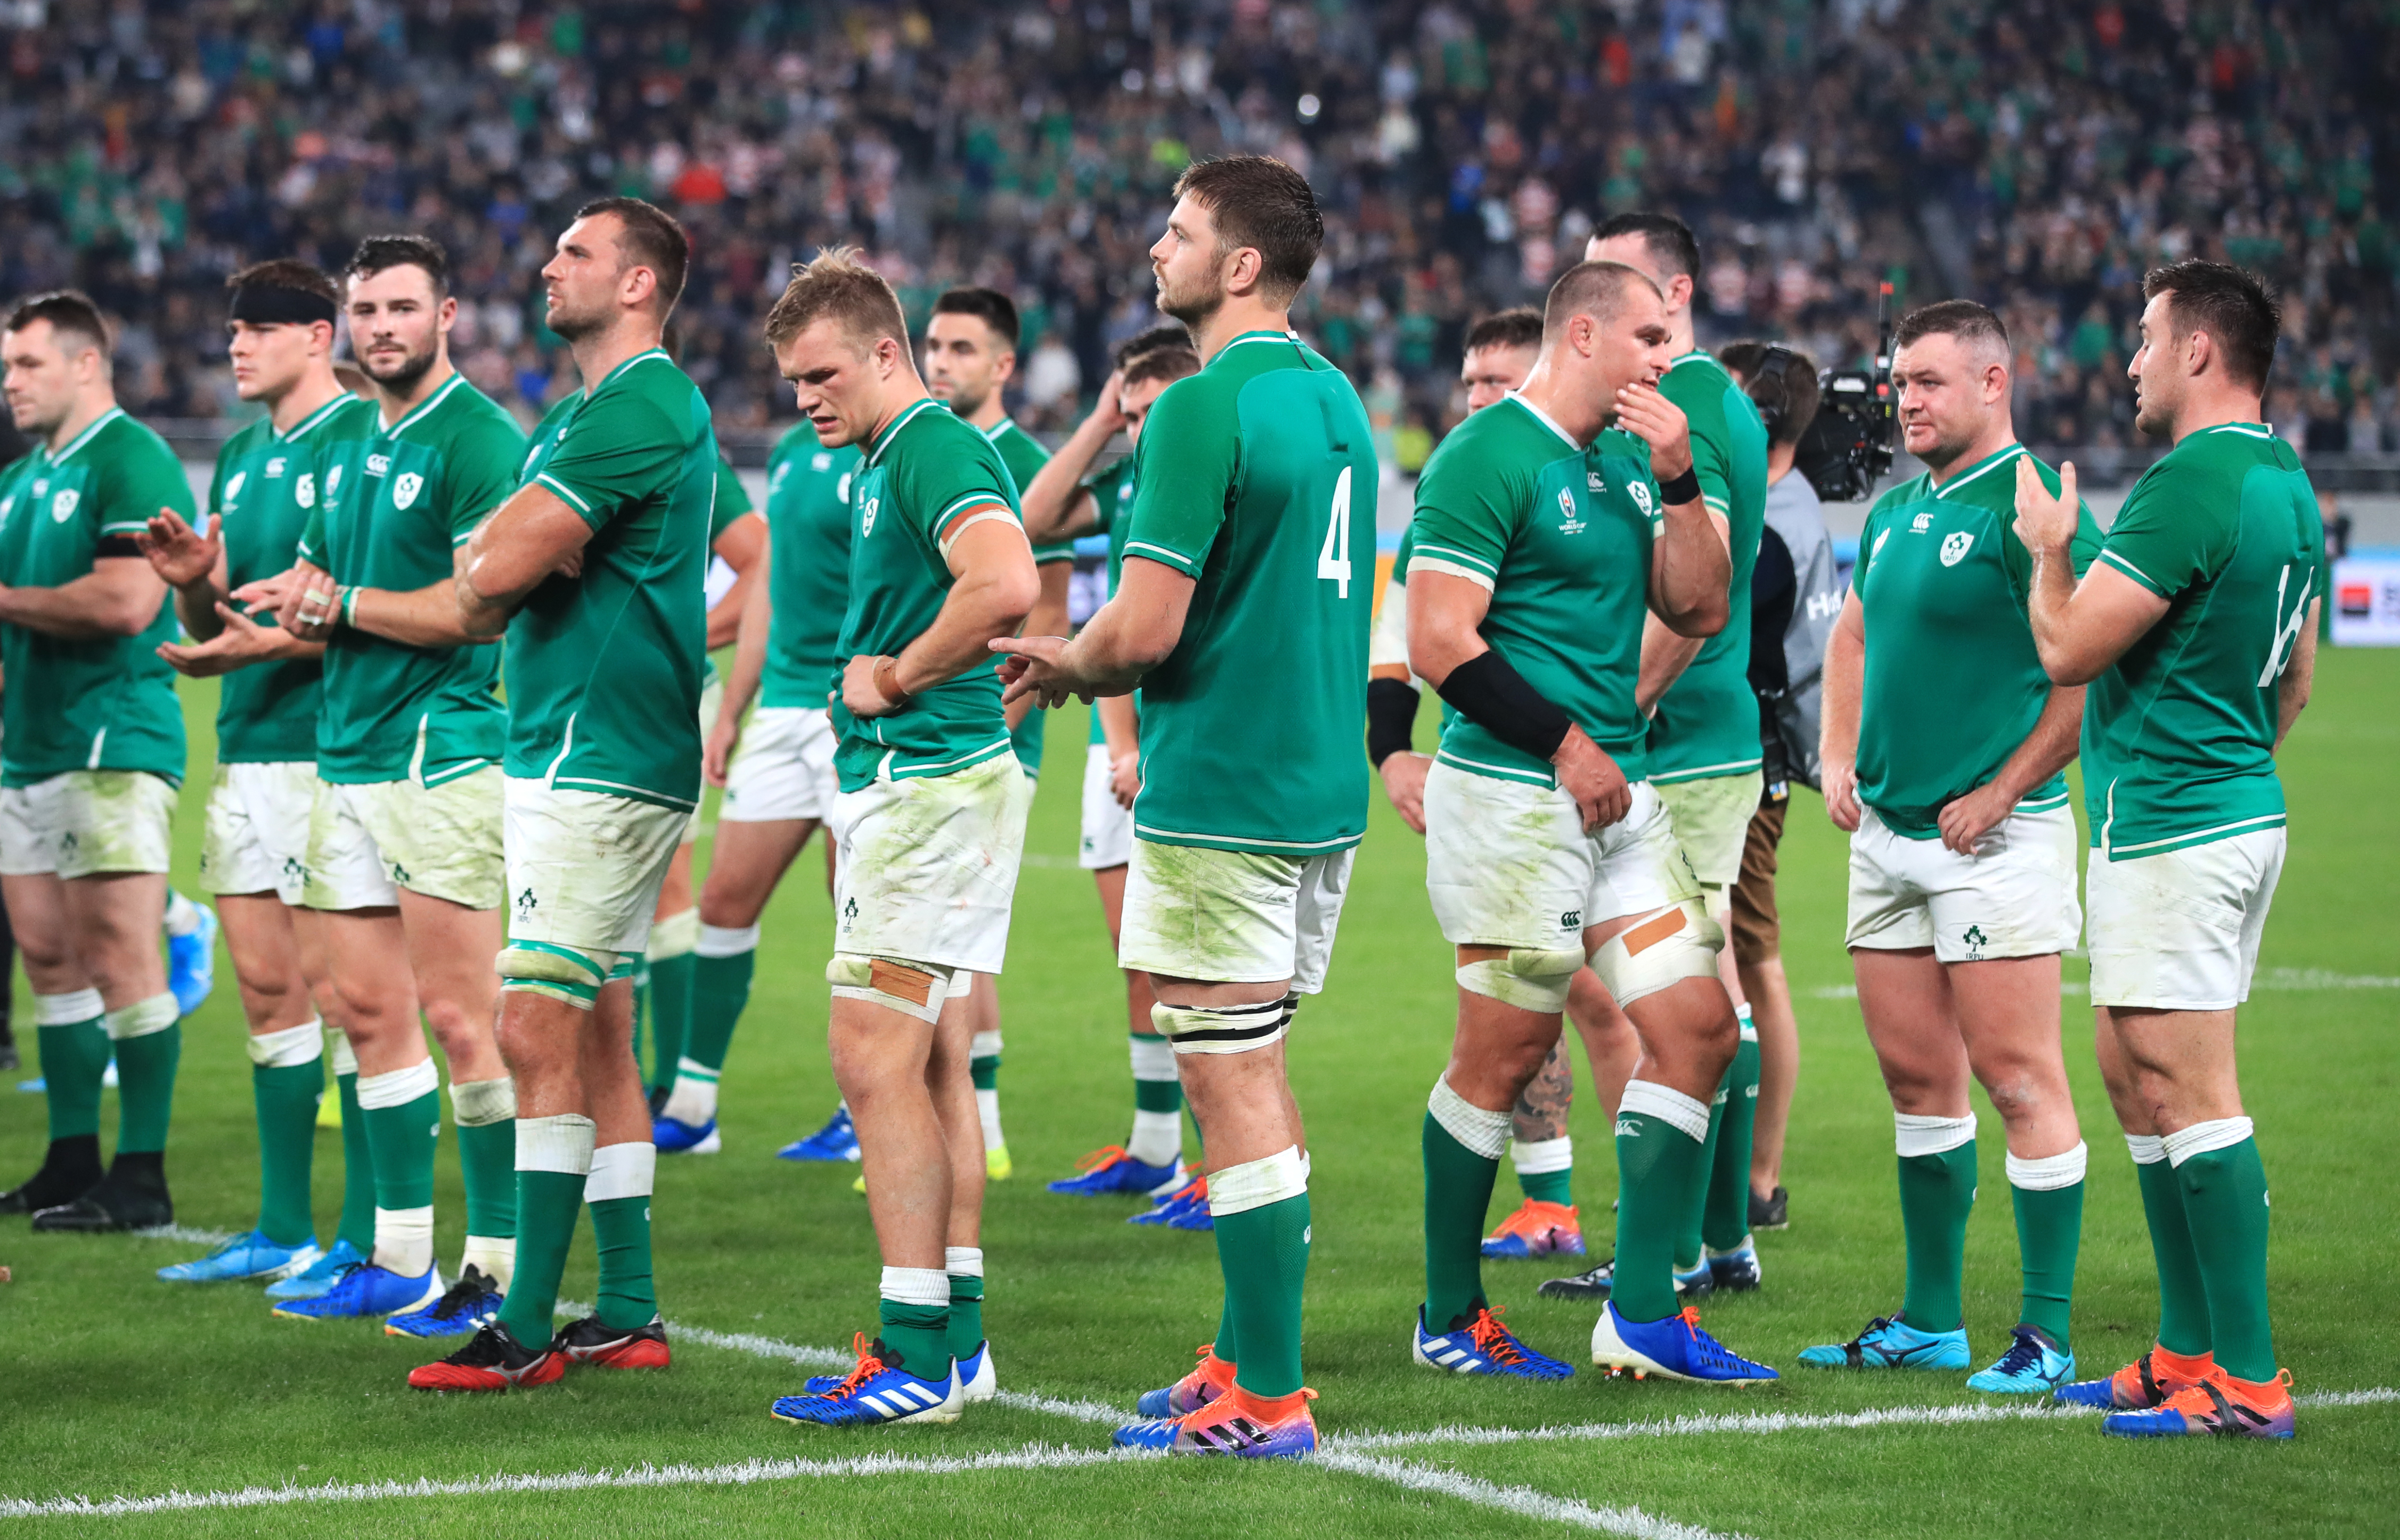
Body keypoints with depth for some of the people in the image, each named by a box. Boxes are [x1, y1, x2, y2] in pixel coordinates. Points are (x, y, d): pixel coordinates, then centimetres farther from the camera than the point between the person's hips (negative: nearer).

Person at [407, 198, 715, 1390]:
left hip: (601, 762, -10)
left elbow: (497, 571, -19)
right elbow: (479, 557, 19)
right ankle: (628, 1313, 15)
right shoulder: (581, 411, 19)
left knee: (537, 1033, -11)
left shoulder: (642, 408, -15)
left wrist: (495, 563, 2)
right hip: (560, 751, 10)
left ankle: (526, 1328, -11)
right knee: (597, 1038, 11)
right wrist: (499, 562, -2)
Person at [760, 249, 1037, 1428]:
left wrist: (895, 678, -17)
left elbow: (1006, 585, -30)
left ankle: (918, 1355, -11)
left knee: (875, 1062, -11)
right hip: (901, 778, 11)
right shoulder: (886, 462, 18)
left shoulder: (932, 448, -14)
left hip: (931, 784, -11)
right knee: (934, 1068, 11)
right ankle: (955, 1337, 15)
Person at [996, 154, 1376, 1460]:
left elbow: (1147, 628, -20)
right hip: (1322, 788, 9)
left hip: (1220, 799, -9)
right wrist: (1095, 659, 20)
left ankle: (1265, 1399, -3)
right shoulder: (1334, 398, 12)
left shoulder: (1205, 410, -16)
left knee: (1231, 1084, -5)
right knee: (1256, 1076, 16)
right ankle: (1247, 1356, 21)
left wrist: (1067, 666, 1)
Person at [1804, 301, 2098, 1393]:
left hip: (1993, 840, -8)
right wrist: (1839, 757, 15)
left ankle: (2047, 1336, -1)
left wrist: (2001, 792, -15)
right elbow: (1855, 633, 29)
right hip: (1887, 834, 8)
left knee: (2017, 1081, -6)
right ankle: (1932, 1320, 21)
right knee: (1915, 1077, 12)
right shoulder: (1895, 511, 14)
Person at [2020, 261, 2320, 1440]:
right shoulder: (2285, 483, 13)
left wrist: (2047, 548, 1)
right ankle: (2189, 1351, 20)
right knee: (2134, 1076, 16)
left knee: (2187, 1093, -8)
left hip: (2167, 831, -10)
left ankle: (2248, 1379, -7)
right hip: (2240, 807, 10)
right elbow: (2294, 686, 21)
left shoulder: (2190, 485, -18)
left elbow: (2068, 649, -17)